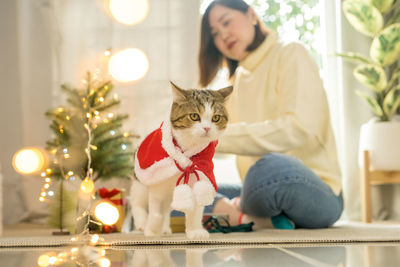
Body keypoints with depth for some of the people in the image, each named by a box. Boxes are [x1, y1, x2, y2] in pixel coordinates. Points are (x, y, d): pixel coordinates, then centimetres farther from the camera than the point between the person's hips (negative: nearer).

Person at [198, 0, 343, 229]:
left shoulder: (291, 54, -2)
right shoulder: (238, 79, 22)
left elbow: (300, 128, -18)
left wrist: (221, 136, -21)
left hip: (316, 191, -7)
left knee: (271, 167, -41)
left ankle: (239, 211, -11)